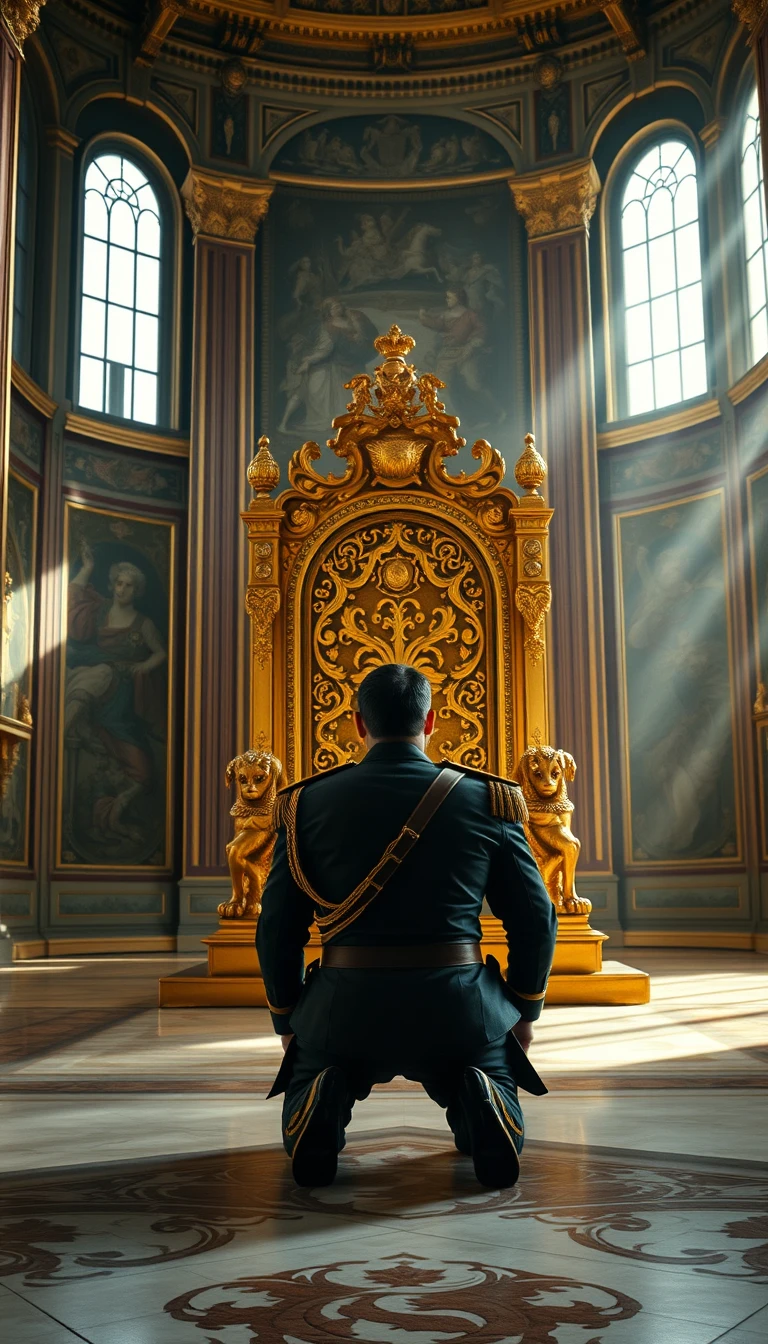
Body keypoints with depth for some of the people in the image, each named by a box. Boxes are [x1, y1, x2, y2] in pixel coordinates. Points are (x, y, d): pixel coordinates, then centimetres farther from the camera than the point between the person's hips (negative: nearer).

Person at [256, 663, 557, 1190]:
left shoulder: (307, 803, 2)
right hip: (459, 1008, 0)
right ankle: (479, 1106, -8)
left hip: (345, 1008, 1)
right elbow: (536, 920, 4)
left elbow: (277, 929, 4)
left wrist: (288, 1021, 18)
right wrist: (524, 1011, 19)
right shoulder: (487, 800, 2)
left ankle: (325, 1102, -9)